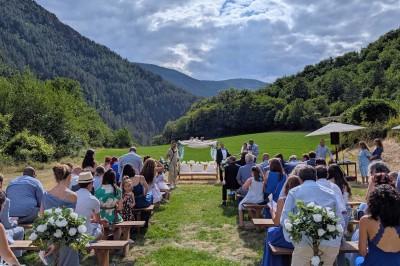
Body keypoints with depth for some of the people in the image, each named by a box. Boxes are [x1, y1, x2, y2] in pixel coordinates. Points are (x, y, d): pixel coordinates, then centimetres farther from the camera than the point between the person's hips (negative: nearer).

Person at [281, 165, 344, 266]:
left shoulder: (294, 192, 8)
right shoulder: (330, 193, 16)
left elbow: (285, 219, 1)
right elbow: (340, 221, 15)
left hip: (305, 244, -3)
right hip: (332, 245, 4)